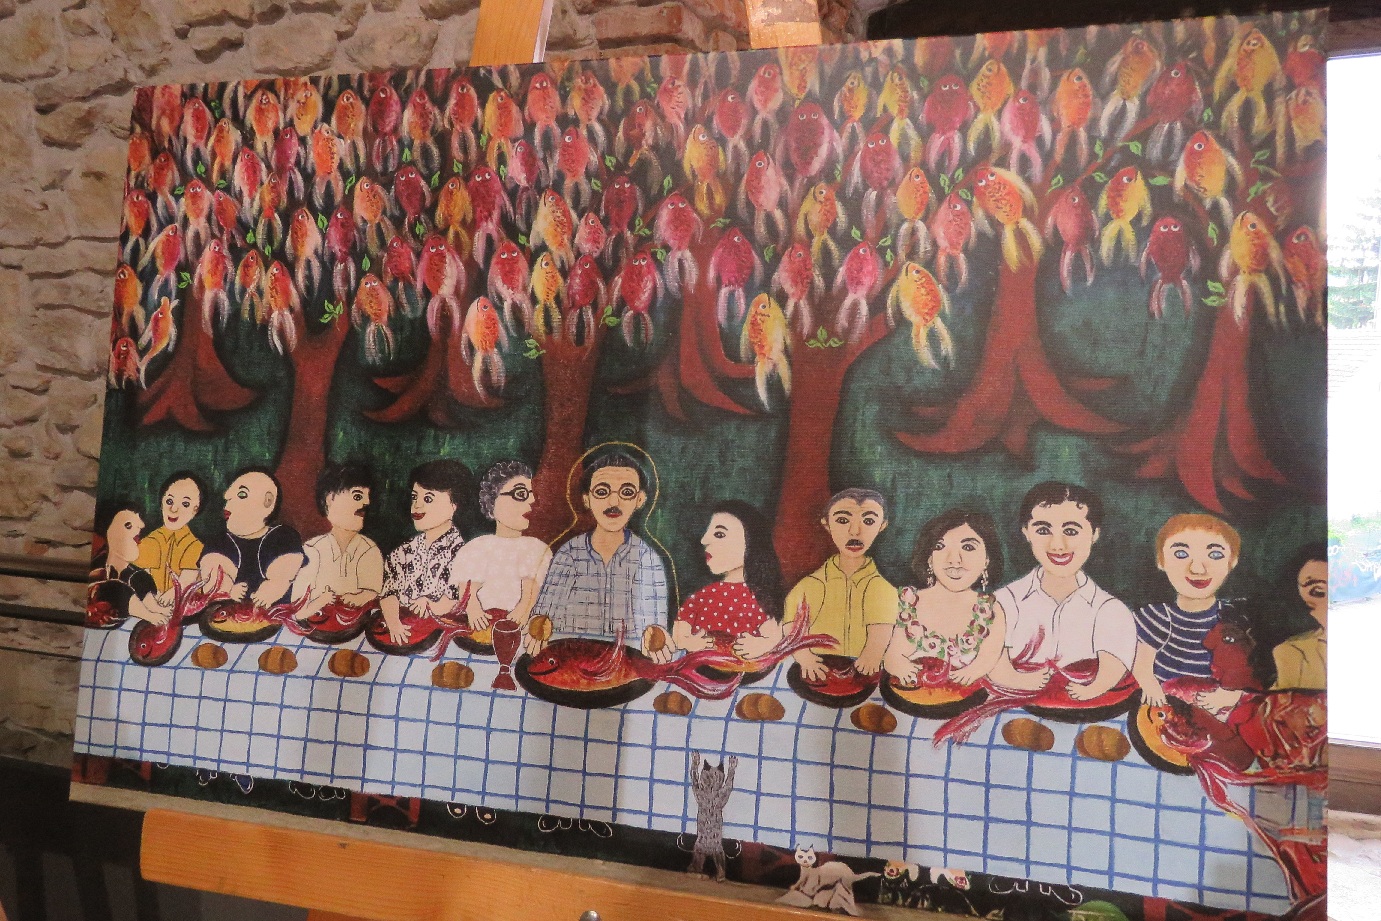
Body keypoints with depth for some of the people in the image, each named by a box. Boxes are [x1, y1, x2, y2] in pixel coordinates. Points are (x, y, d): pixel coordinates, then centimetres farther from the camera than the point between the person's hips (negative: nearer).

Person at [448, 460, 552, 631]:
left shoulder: (536, 548, 13)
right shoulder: (478, 547, 12)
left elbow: (532, 588, -3)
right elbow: (467, 590, 1)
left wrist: (524, 609, -22)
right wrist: (473, 609, -19)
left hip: (517, 621, 0)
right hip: (482, 623, 0)